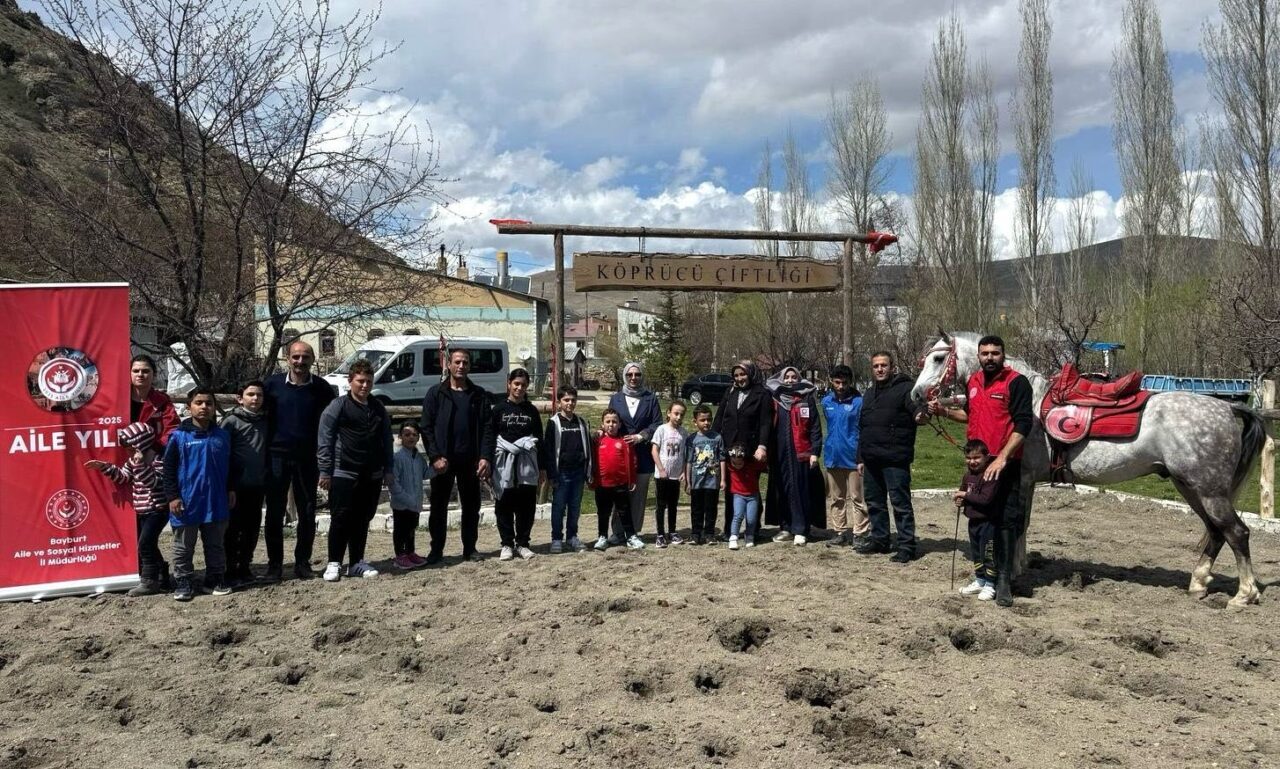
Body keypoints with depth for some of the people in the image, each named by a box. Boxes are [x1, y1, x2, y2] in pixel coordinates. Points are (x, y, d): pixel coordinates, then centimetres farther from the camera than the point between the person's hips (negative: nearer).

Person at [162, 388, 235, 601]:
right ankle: (183, 582, 17)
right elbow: (169, 468, -5)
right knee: (184, 546, 8)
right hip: (187, 501, -3)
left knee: (215, 544, 13)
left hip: (216, 501, 3)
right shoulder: (179, 436, -7)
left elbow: (229, 466, 14)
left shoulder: (222, 436, 4)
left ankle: (216, 579, 23)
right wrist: (172, 496, -9)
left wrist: (230, 490, 11)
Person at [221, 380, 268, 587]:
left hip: (257, 485, 5)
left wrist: (267, 479, 10)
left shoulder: (265, 422, 10)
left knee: (252, 528, 10)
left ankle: (244, 567, 20)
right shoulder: (231, 421, -4)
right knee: (233, 529, 1)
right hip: (237, 486, -5)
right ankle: (230, 570, 8)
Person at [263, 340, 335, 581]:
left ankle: (303, 562, 17)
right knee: (274, 512, 3)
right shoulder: (273, 383, 0)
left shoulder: (321, 388, 1)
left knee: (307, 512, 6)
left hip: (308, 459, 1)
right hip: (277, 456, 0)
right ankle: (274, 563, 13)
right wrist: (264, 450, 0)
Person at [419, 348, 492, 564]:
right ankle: (436, 550, 15)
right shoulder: (436, 393, 1)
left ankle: (470, 548, 20)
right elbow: (427, 428, -3)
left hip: (470, 461, 2)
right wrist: (435, 456, -12)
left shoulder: (479, 395, 5)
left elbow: (486, 428, 2)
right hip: (443, 460, -1)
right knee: (439, 507, 5)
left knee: (471, 506, 9)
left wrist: (485, 457, -9)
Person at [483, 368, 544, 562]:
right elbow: (489, 436, 0)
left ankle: (522, 543, 15)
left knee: (526, 506, 3)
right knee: (504, 506, 2)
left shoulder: (532, 411, 10)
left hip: (527, 464, 2)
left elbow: (539, 439, 11)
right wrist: (486, 460, -13)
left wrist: (542, 467, 8)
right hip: (504, 463, -2)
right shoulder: (498, 409, 3)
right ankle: (507, 544, 12)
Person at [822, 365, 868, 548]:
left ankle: (860, 534, 7)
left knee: (857, 498, 0)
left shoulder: (859, 401, -8)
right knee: (836, 498, 12)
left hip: (853, 458, -5)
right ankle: (840, 532, 21)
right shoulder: (827, 402, 7)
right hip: (832, 458, 5)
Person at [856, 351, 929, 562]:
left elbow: (917, 407, -20)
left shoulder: (905, 388, -3)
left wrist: (921, 414, -44)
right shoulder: (869, 394, 20)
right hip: (872, 459, 8)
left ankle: (907, 545, 2)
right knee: (874, 502, 15)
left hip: (895, 458, -8)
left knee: (900, 502, -4)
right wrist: (860, 458, 20)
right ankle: (879, 540, 27)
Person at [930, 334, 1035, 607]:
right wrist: (944, 411, 8)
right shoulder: (973, 382, 10)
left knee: (1007, 520, -5)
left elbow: (1023, 424, -18)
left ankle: (1003, 579, 0)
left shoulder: (1016, 383, -11)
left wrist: (1002, 458, -25)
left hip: (1005, 463, -7)